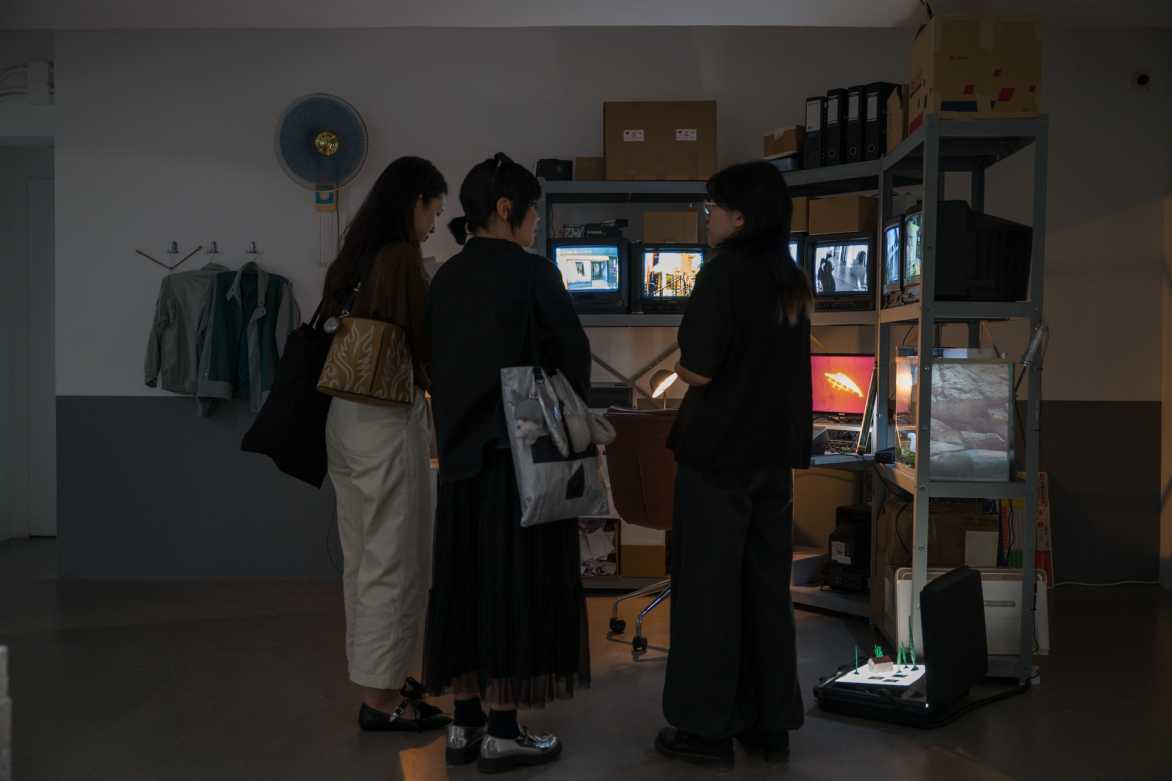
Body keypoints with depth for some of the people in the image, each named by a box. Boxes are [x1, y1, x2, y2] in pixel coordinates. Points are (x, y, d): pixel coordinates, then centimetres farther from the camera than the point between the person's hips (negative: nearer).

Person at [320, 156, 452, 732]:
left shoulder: (354, 256, 11)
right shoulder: (401, 257, -15)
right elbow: (421, 344, -14)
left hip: (346, 415, 9)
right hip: (388, 420, -9)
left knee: (363, 555, 17)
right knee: (395, 561, 0)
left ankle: (376, 675, 31)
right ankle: (381, 698, 8)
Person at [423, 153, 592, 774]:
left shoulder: (445, 278, 8)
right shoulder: (530, 271, -11)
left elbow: (436, 362, 10)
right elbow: (572, 352, -7)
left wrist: (458, 422, 16)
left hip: (461, 446, 7)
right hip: (523, 446, -7)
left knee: (467, 577, 11)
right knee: (517, 581, 0)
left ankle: (465, 724, 18)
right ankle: (503, 733, 5)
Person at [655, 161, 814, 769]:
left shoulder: (725, 271, -13)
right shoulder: (791, 278, 8)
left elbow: (696, 371, -18)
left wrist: (679, 364, 2)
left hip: (719, 450, -7)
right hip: (775, 450, 7)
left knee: (708, 587, 3)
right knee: (766, 585, 13)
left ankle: (708, 726, 10)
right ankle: (771, 722, 21)